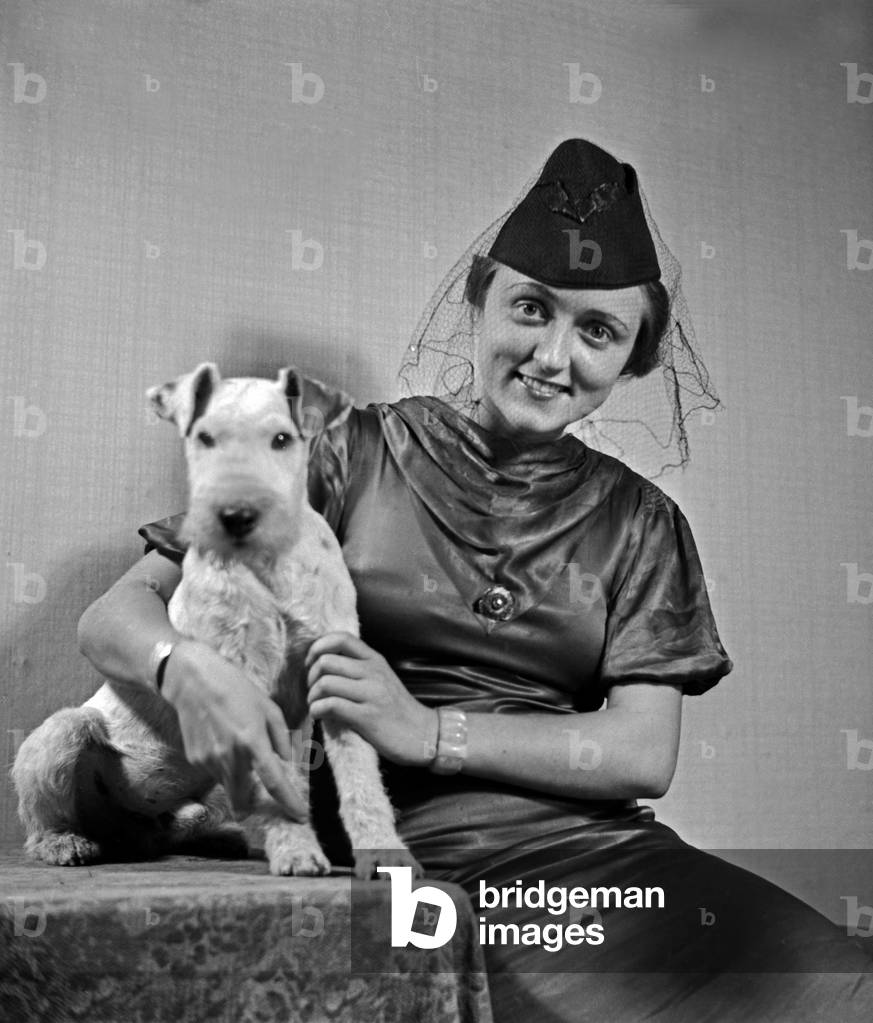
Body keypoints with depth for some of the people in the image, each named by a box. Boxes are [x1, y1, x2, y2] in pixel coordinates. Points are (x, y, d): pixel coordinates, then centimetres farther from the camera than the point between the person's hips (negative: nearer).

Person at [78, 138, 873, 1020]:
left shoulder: (638, 521, 13)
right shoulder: (359, 457, 5)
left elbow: (646, 755, 1)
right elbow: (113, 616, 3)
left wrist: (427, 731, -13)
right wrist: (186, 666, -22)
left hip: (593, 847, 4)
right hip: (404, 854, -3)